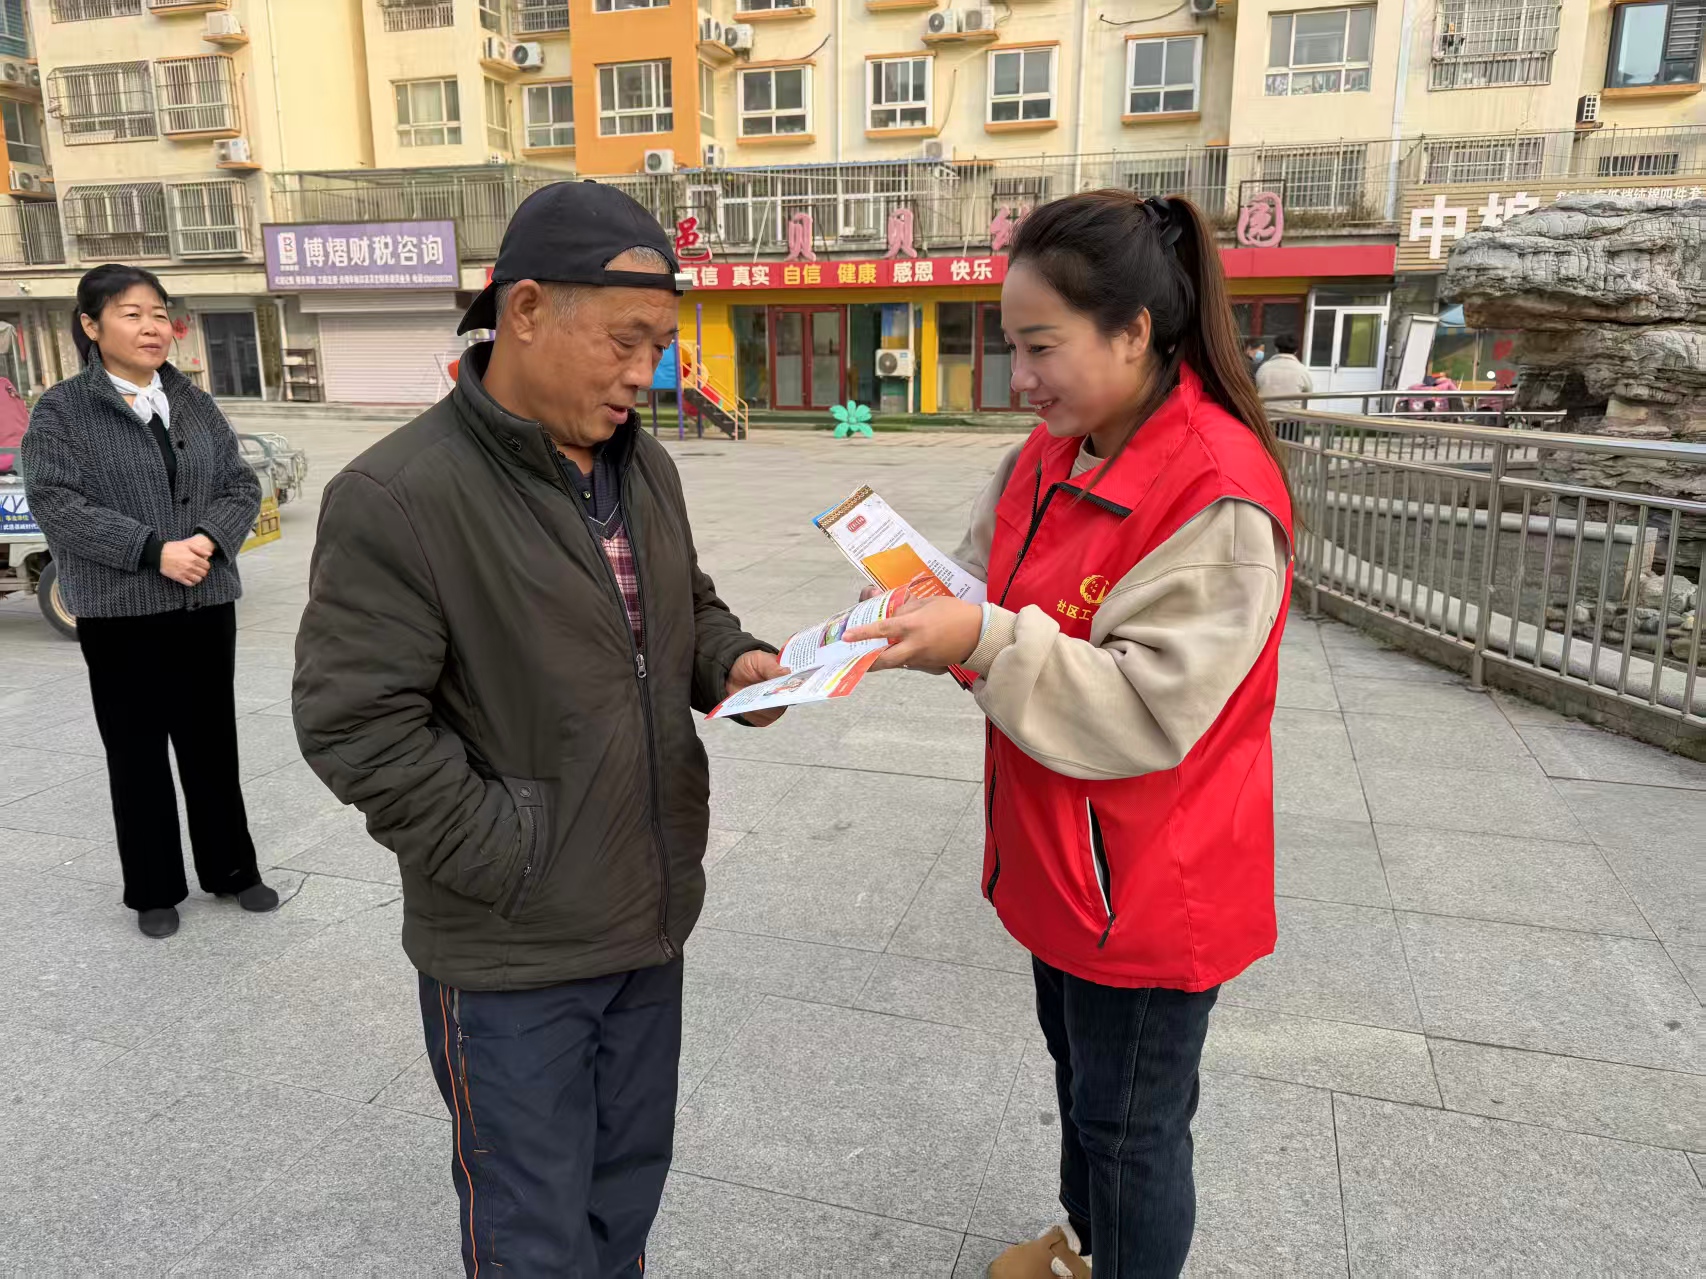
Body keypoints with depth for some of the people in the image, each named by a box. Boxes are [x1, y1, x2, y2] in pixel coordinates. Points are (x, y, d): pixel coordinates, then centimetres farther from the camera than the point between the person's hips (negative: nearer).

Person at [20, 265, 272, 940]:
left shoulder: (195, 403, 9)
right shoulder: (60, 411, -3)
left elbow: (240, 485, 6)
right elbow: (57, 505, -12)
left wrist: (207, 539, -14)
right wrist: (155, 551, -21)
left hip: (206, 603, 3)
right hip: (120, 612, -3)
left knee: (212, 743, 12)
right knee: (138, 752, 7)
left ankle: (230, 868, 26)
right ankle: (154, 890, 21)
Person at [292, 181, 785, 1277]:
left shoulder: (643, 465, 3)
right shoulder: (398, 497, -20)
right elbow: (357, 727, -20)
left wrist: (733, 664, -5)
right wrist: (517, 863, -17)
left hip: (651, 914, 7)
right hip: (513, 952, -6)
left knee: (631, 1186, 26)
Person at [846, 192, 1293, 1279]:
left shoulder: (1219, 493, -25)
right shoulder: (1051, 457, 1)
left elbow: (1146, 710, -28)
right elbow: (993, 591, 10)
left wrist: (986, 641, -34)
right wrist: (926, 614, -10)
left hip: (1148, 887, -8)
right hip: (1059, 854, 9)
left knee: (1131, 1120, 13)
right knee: (1081, 1068, 29)